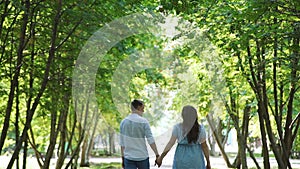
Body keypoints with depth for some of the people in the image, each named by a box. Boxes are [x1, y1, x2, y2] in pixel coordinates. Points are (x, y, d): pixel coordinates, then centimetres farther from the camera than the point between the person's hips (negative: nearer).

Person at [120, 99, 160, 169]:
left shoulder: (123, 122, 3)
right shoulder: (143, 121, -9)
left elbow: (122, 143, 6)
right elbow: (151, 140, -13)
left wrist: (123, 158, 13)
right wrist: (157, 155, -9)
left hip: (129, 158, 2)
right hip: (142, 158, -2)